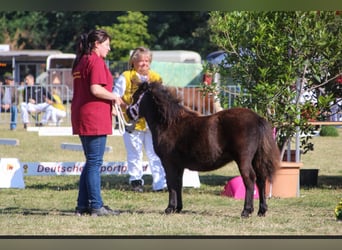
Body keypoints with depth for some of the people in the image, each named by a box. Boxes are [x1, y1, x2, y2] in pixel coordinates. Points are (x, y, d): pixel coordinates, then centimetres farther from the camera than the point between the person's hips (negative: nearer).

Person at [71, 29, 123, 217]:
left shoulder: (81, 62, 17)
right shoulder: (96, 61, -12)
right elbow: (96, 89, -22)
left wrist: (110, 98, 17)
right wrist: (114, 97, -6)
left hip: (81, 117, 10)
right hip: (94, 117, -9)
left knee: (90, 162, 14)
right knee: (95, 163, -7)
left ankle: (83, 205, 14)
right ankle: (96, 206, -7)